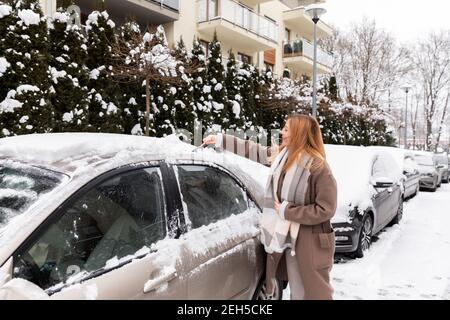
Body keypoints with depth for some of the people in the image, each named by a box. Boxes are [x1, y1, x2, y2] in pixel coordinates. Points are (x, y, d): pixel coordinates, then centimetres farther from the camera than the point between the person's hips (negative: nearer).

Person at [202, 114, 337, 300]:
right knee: (297, 292, 20)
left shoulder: (318, 167, -20)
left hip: (310, 244, -6)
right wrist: (220, 140, 18)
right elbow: (254, 150, 14)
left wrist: (287, 211, -18)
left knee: (316, 293, 5)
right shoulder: (281, 155, 1)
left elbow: (326, 209, -20)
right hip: (287, 238, 7)